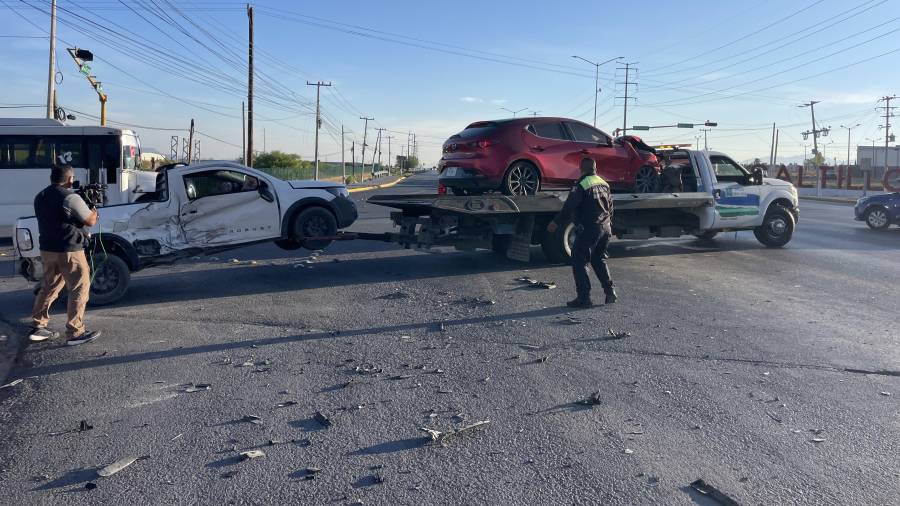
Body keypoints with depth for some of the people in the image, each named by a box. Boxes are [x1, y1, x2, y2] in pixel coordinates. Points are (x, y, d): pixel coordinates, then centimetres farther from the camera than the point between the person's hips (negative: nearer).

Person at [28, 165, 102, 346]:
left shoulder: (40, 197, 10)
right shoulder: (71, 198, -16)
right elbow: (91, 221, -11)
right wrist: (94, 211, 11)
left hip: (46, 249, 8)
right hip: (69, 250, -8)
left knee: (48, 287, 20)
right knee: (80, 289, -1)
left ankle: (38, 327, 23)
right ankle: (75, 333, -2)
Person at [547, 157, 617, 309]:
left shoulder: (581, 186, -14)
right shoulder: (604, 184, 11)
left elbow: (569, 208, -16)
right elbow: (610, 207, 19)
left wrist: (556, 223, -7)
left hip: (589, 229, -8)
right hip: (605, 228, 8)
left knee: (579, 262, -1)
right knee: (599, 260, 22)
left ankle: (584, 298, -4)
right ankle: (610, 291, 18)